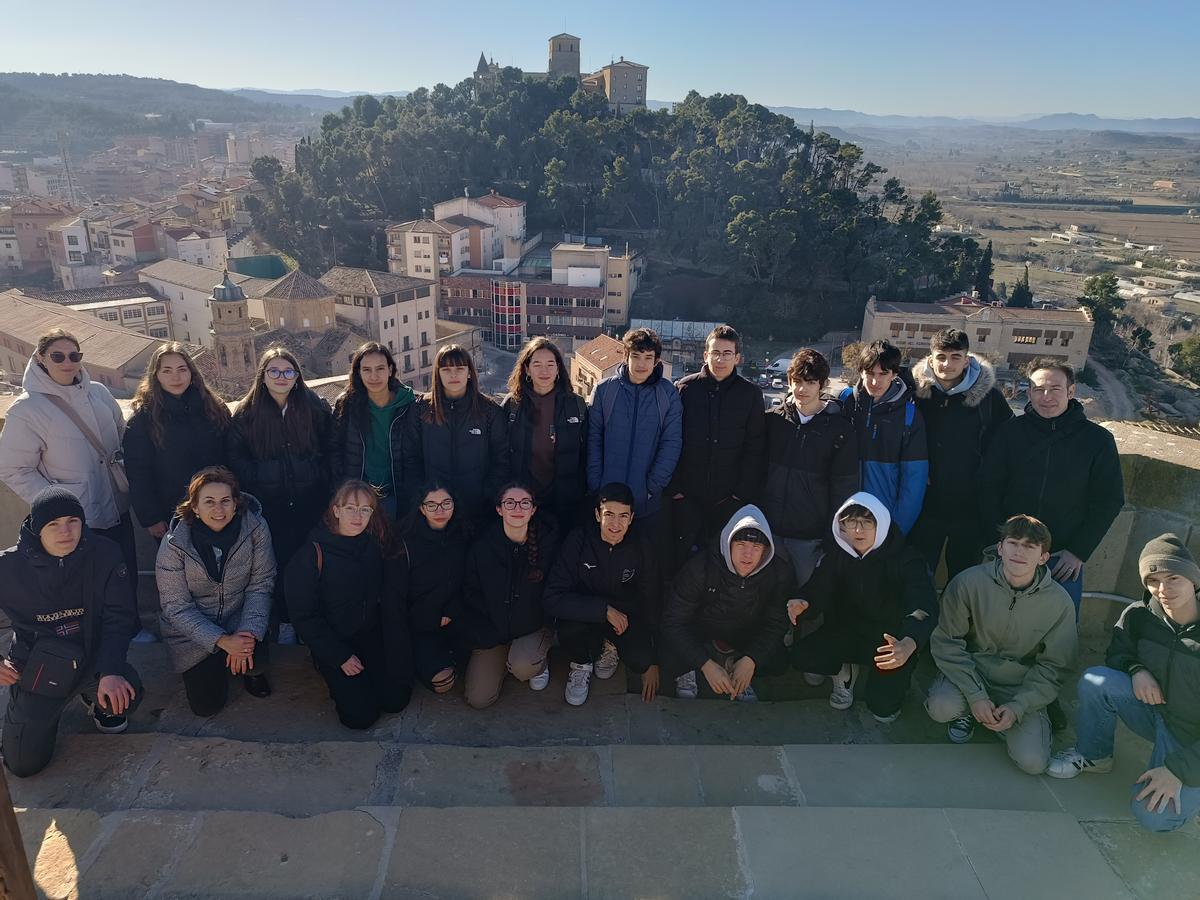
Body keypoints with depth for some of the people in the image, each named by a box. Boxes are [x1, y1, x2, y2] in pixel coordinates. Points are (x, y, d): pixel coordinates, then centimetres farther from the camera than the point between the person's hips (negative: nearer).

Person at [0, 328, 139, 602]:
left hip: (118, 511, 5)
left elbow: (122, 433, 17)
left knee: (128, 581, 17)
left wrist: (126, 473, 6)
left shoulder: (98, 392, 3)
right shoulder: (26, 410, -12)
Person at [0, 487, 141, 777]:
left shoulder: (105, 554, -15)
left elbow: (120, 616, -15)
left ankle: (97, 700, 9)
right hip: (37, 667, 1)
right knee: (24, 764, -1)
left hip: (91, 656, 0)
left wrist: (111, 671, -29)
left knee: (126, 694, -31)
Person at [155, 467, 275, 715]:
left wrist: (248, 633, -26)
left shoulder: (255, 527, -18)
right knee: (206, 705, -3)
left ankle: (252, 669, 6)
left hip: (240, 619, 0)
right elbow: (177, 608, -16)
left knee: (253, 644, -33)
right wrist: (223, 641, -28)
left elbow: (260, 585, -12)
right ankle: (216, 666, 31)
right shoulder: (174, 543, -19)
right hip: (193, 630, 0)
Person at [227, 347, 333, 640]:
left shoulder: (315, 407, 2)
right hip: (270, 508, 0)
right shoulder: (246, 413, 2)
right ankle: (285, 622, 21)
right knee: (280, 564, 5)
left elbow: (330, 450, 6)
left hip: (311, 503, 0)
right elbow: (237, 459, 4)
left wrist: (320, 483, -1)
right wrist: (260, 485, -4)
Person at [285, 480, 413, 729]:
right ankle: (339, 681, 20)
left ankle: (367, 675, 23)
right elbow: (304, 617, -10)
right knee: (361, 715, -11)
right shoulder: (311, 554, -14)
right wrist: (340, 657, -12)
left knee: (396, 700, -7)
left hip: (373, 636, 3)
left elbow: (391, 596, -1)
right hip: (333, 641, -3)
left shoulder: (378, 546, -4)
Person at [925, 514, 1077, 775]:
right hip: (971, 672, -1)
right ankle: (967, 712, 7)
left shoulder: (1059, 601, -13)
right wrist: (976, 696, -19)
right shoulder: (968, 582, -19)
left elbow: (1054, 667, -4)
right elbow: (946, 643, -12)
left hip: (1022, 687, 1)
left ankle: (1006, 721, 16)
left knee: (1032, 762, -18)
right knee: (942, 707, -31)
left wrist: (1018, 707, -15)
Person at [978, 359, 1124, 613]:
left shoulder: (1098, 439, -3)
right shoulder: (1011, 432, -1)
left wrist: (1079, 551, -7)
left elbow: (1109, 501, -1)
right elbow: (988, 488, 0)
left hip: (1064, 561, -1)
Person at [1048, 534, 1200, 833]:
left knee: (1154, 815, -21)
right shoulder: (1139, 615, -11)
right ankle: (1093, 756, 1)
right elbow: (1116, 655, 8)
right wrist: (1136, 670, -17)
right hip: (1156, 711, 4)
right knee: (1095, 680, -23)